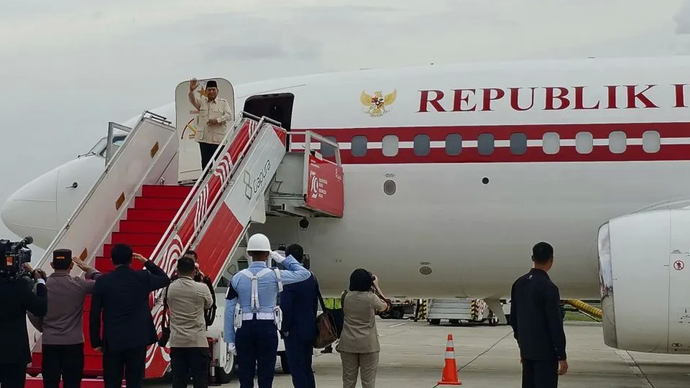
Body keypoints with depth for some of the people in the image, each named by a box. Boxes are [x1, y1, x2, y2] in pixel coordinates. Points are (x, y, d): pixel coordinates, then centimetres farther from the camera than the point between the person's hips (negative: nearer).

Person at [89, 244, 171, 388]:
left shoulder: (102, 281, -3)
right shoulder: (143, 278, -3)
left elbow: (94, 314, -2)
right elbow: (165, 279, 17)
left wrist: (96, 342, 7)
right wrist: (147, 262, 21)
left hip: (112, 342, 0)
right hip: (137, 341, 0)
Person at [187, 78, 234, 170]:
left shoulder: (223, 102, 6)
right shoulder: (202, 102, 13)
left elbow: (229, 116, -3)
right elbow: (193, 100, -6)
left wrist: (217, 120, -18)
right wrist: (191, 90, -27)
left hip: (217, 138, -3)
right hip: (203, 138, 3)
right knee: (205, 162, 7)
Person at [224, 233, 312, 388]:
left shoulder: (237, 278, 2)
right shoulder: (274, 276, -4)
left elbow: (229, 310, 1)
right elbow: (305, 273, 6)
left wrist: (230, 339, 6)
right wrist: (283, 259, 13)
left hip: (245, 329, 2)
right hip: (267, 329, -2)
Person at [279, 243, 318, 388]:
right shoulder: (311, 278, 8)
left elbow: (286, 307, -19)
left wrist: (285, 328, -8)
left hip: (294, 331, -8)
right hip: (309, 329, 8)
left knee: (297, 370, -5)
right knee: (307, 368, 15)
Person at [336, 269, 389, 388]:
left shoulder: (346, 297, -3)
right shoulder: (371, 298, -11)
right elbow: (385, 307, 7)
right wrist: (376, 286, 12)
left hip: (348, 343, 3)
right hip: (368, 344, -3)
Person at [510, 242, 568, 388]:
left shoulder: (519, 283, 6)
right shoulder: (548, 287, -17)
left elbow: (513, 318, 13)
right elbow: (555, 325, -17)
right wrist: (562, 356, -11)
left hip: (527, 350, 8)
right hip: (545, 352, -8)